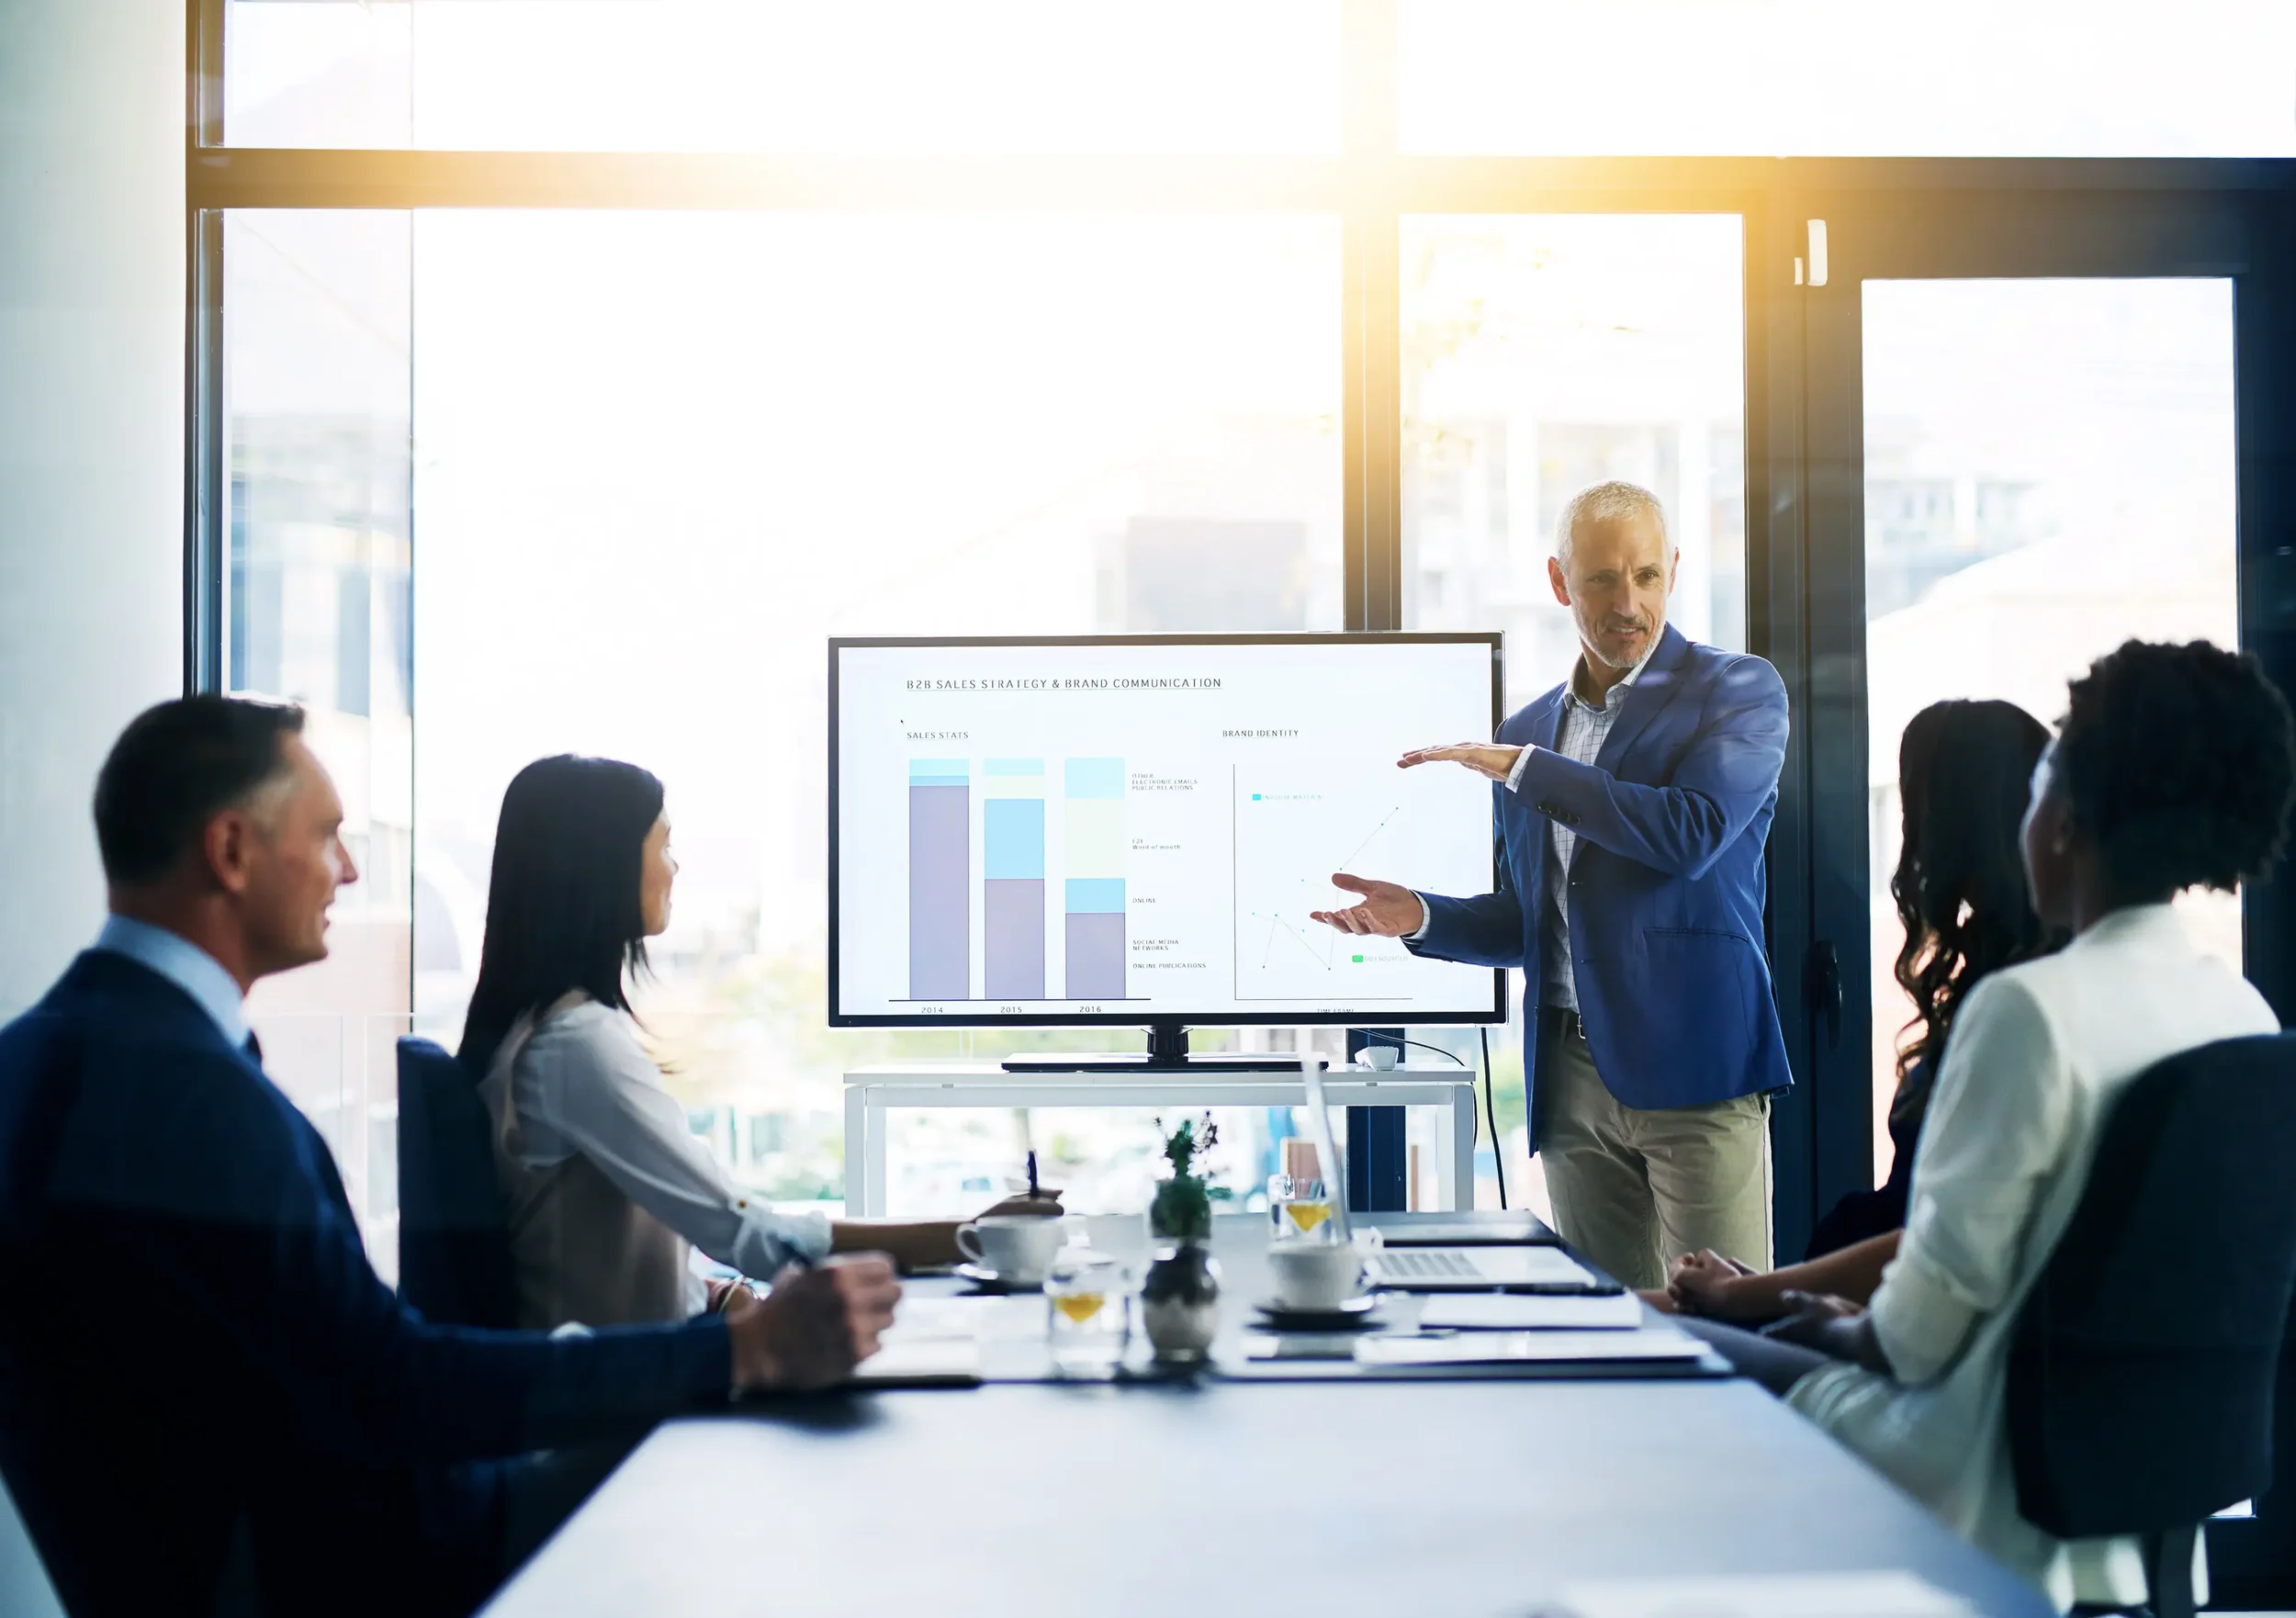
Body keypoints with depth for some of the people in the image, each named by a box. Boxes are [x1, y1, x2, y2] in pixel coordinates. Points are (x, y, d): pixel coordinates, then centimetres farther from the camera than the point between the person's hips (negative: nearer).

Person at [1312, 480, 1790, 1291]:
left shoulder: (1739, 690, 0)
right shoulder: (1526, 733, 16)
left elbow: (1693, 834, -17)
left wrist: (1525, 768, -12)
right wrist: (1419, 917, 5)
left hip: (1695, 1066, -5)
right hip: (1572, 1078, 5)